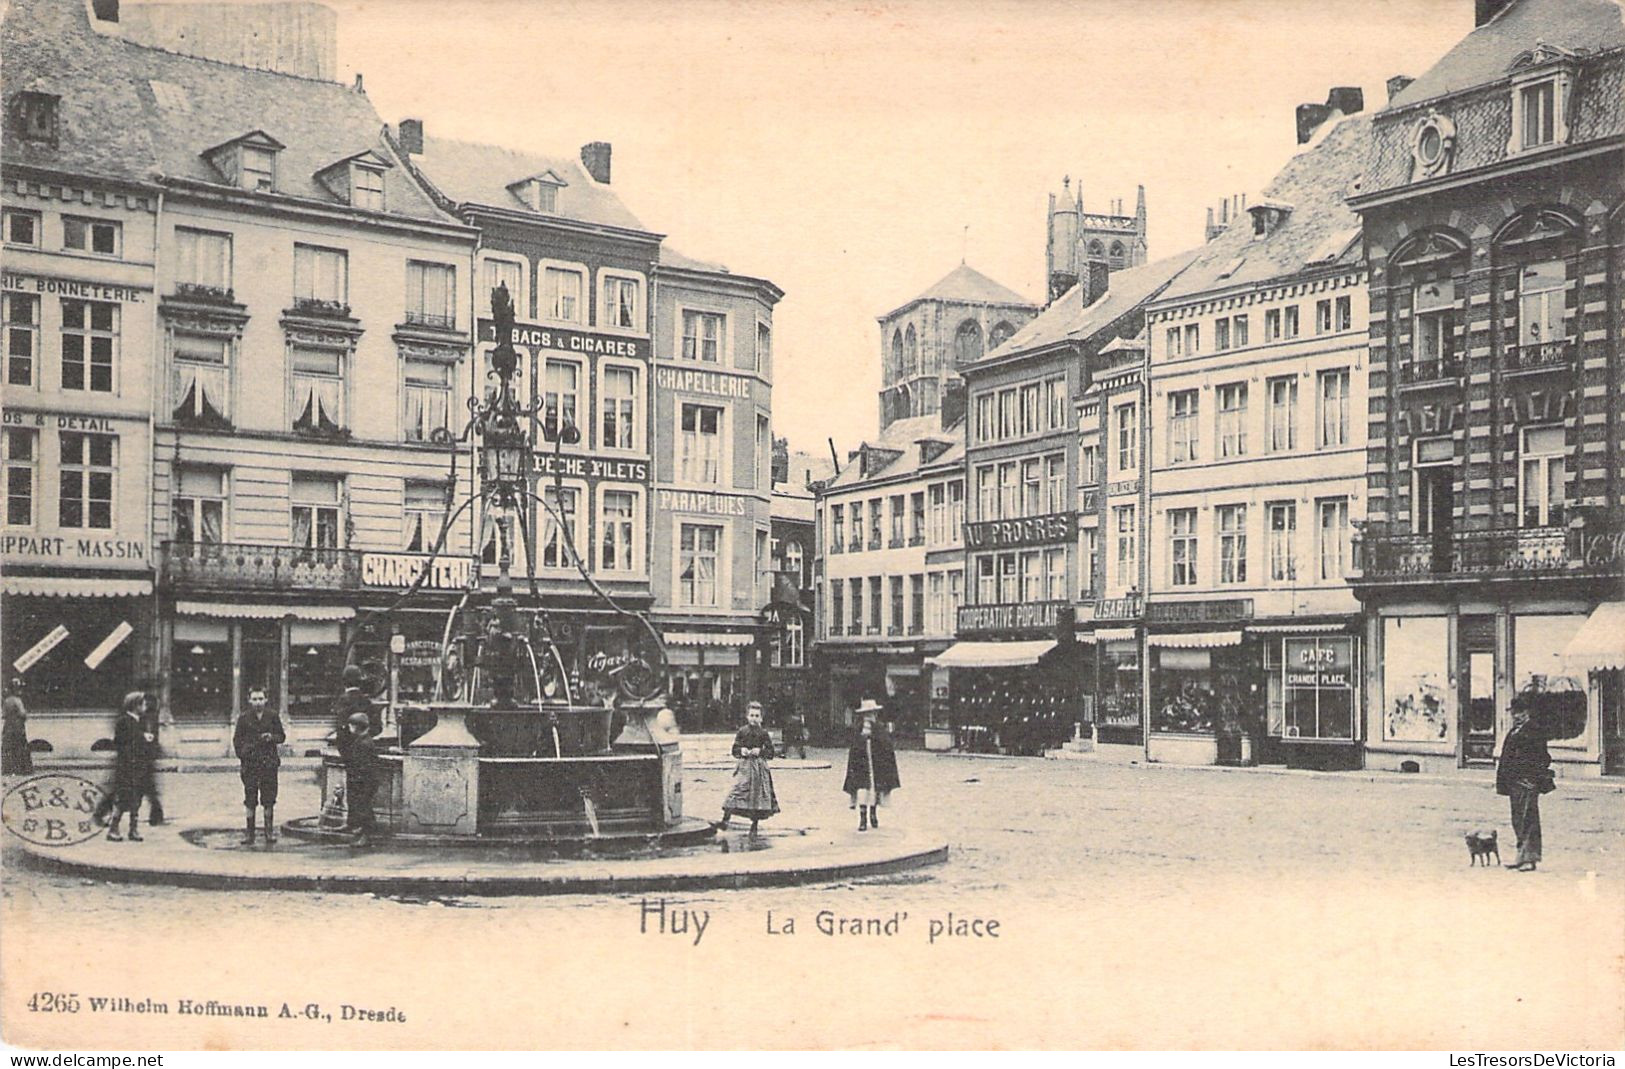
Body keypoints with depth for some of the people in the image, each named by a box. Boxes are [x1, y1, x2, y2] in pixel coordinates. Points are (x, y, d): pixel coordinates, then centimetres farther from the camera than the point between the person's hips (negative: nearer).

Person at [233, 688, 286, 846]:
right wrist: (242, 754, -6)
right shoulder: (244, 719, 5)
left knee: (269, 800, 3)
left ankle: (270, 832, 12)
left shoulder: (273, 716, 6)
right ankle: (248, 833, 5)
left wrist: (272, 737, -10)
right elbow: (236, 739, 8)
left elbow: (282, 736, 10)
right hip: (250, 762, -1)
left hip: (269, 762, 1)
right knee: (250, 800, 0)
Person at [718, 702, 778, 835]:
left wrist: (760, 751, -16)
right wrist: (741, 751, -13)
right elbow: (735, 749, 7)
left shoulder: (763, 733, 0)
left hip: (759, 766, 0)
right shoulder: (742, 731, 3)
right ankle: (725, 820, -11)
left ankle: (754, 825, 15)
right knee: (736, 790, -12)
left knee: (758, 794, 3)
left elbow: (771, 752, 1)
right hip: (744, 766, 0)